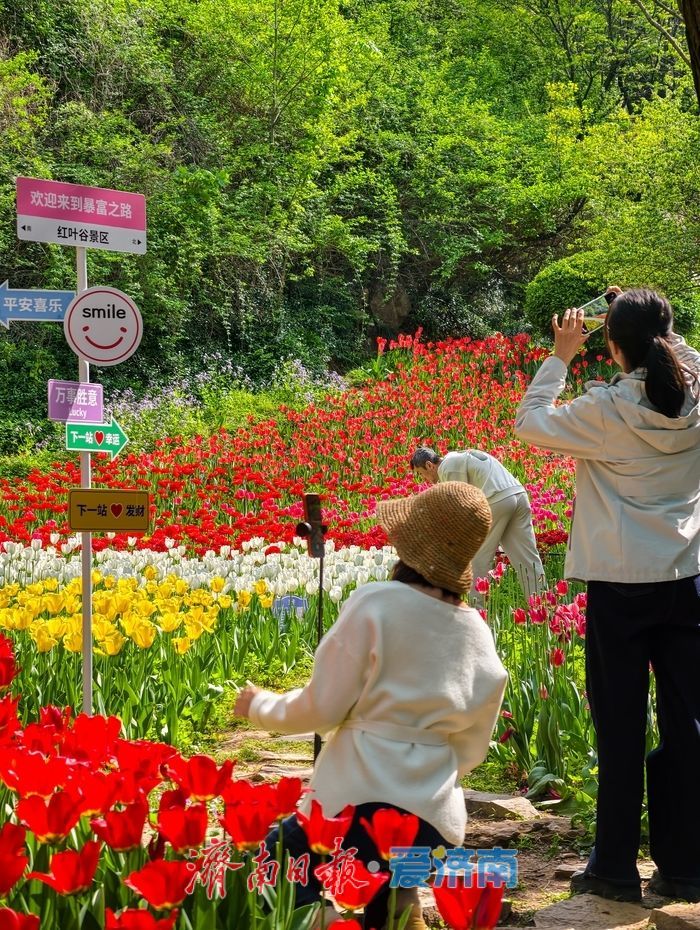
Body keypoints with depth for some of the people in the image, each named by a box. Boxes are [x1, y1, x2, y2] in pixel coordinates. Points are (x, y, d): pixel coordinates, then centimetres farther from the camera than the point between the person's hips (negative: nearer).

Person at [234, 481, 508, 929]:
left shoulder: (376, 603, -9)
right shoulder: (481, 637, 6)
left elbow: (321, 709, -5)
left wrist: (260, 705, 14)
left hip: (359, 801, -5)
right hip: (438, 821, 5)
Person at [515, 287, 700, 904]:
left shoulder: (604, 410, -13)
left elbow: (530, 424, 2)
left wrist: (560, 357, 9)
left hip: (620, 586, -3)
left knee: (620, 725, 6)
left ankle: (616, 867, 13)